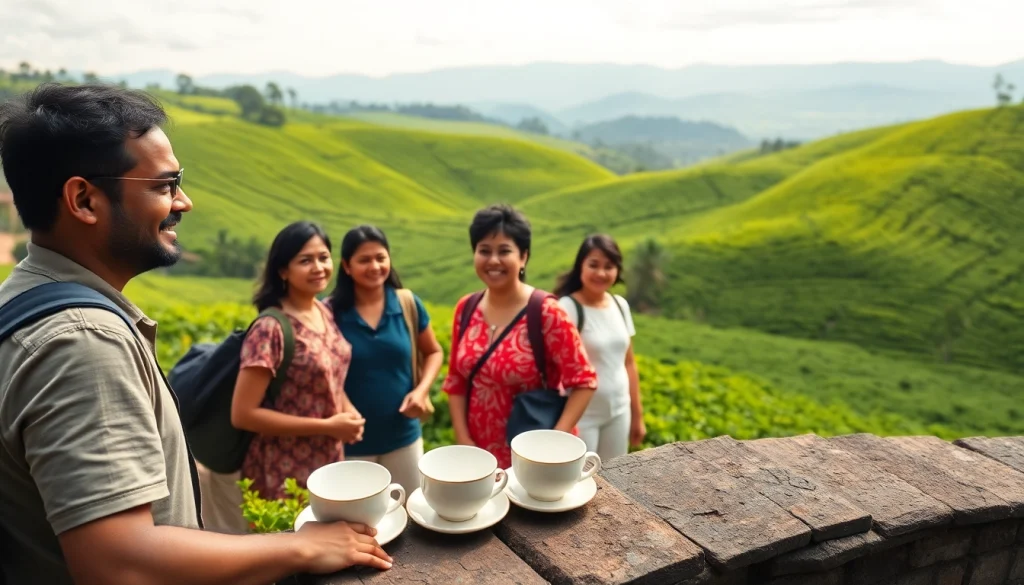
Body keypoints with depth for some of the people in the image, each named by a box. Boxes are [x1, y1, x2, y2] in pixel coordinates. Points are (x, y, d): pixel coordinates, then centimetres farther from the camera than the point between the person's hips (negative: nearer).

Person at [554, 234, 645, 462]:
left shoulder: (620, 305, 4)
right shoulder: (568, 307, -15)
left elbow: (629, 363, 11)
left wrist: (637, 414, 13)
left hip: (618, 413, 6)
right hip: (582, 416, -6)